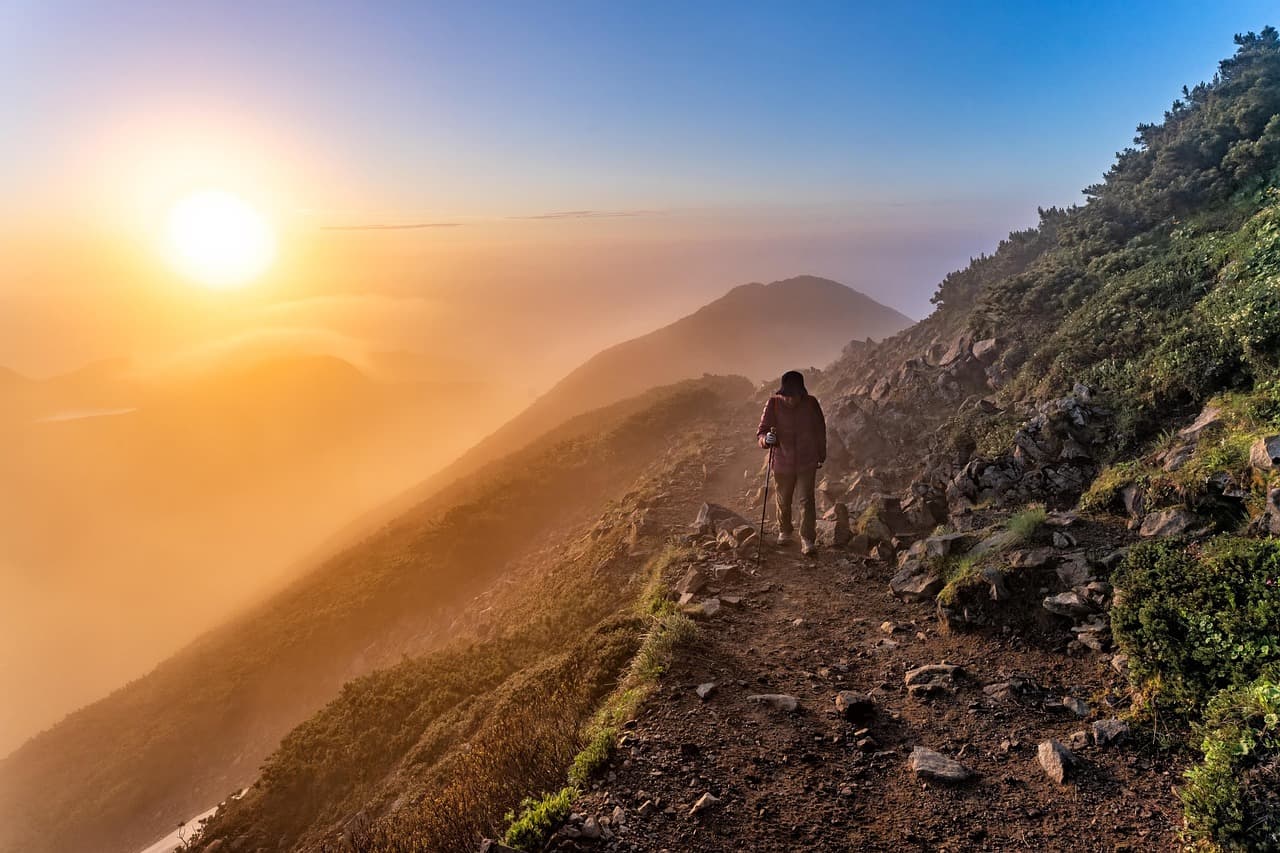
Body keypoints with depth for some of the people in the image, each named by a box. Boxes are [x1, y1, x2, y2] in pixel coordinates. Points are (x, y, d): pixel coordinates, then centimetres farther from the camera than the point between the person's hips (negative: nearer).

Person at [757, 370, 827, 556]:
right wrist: (766, 439, -38)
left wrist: (822, 455, 14)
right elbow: (761, 430, -14)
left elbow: (820, 429, 5)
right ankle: (785, 532, 39)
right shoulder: (774, 403, -13)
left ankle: (808, 540, -2)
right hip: (782, 462, 1)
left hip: (807, 462, -1)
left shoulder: (811, 403, -10)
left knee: (806, 500, -8)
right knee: (783, 500, 16)